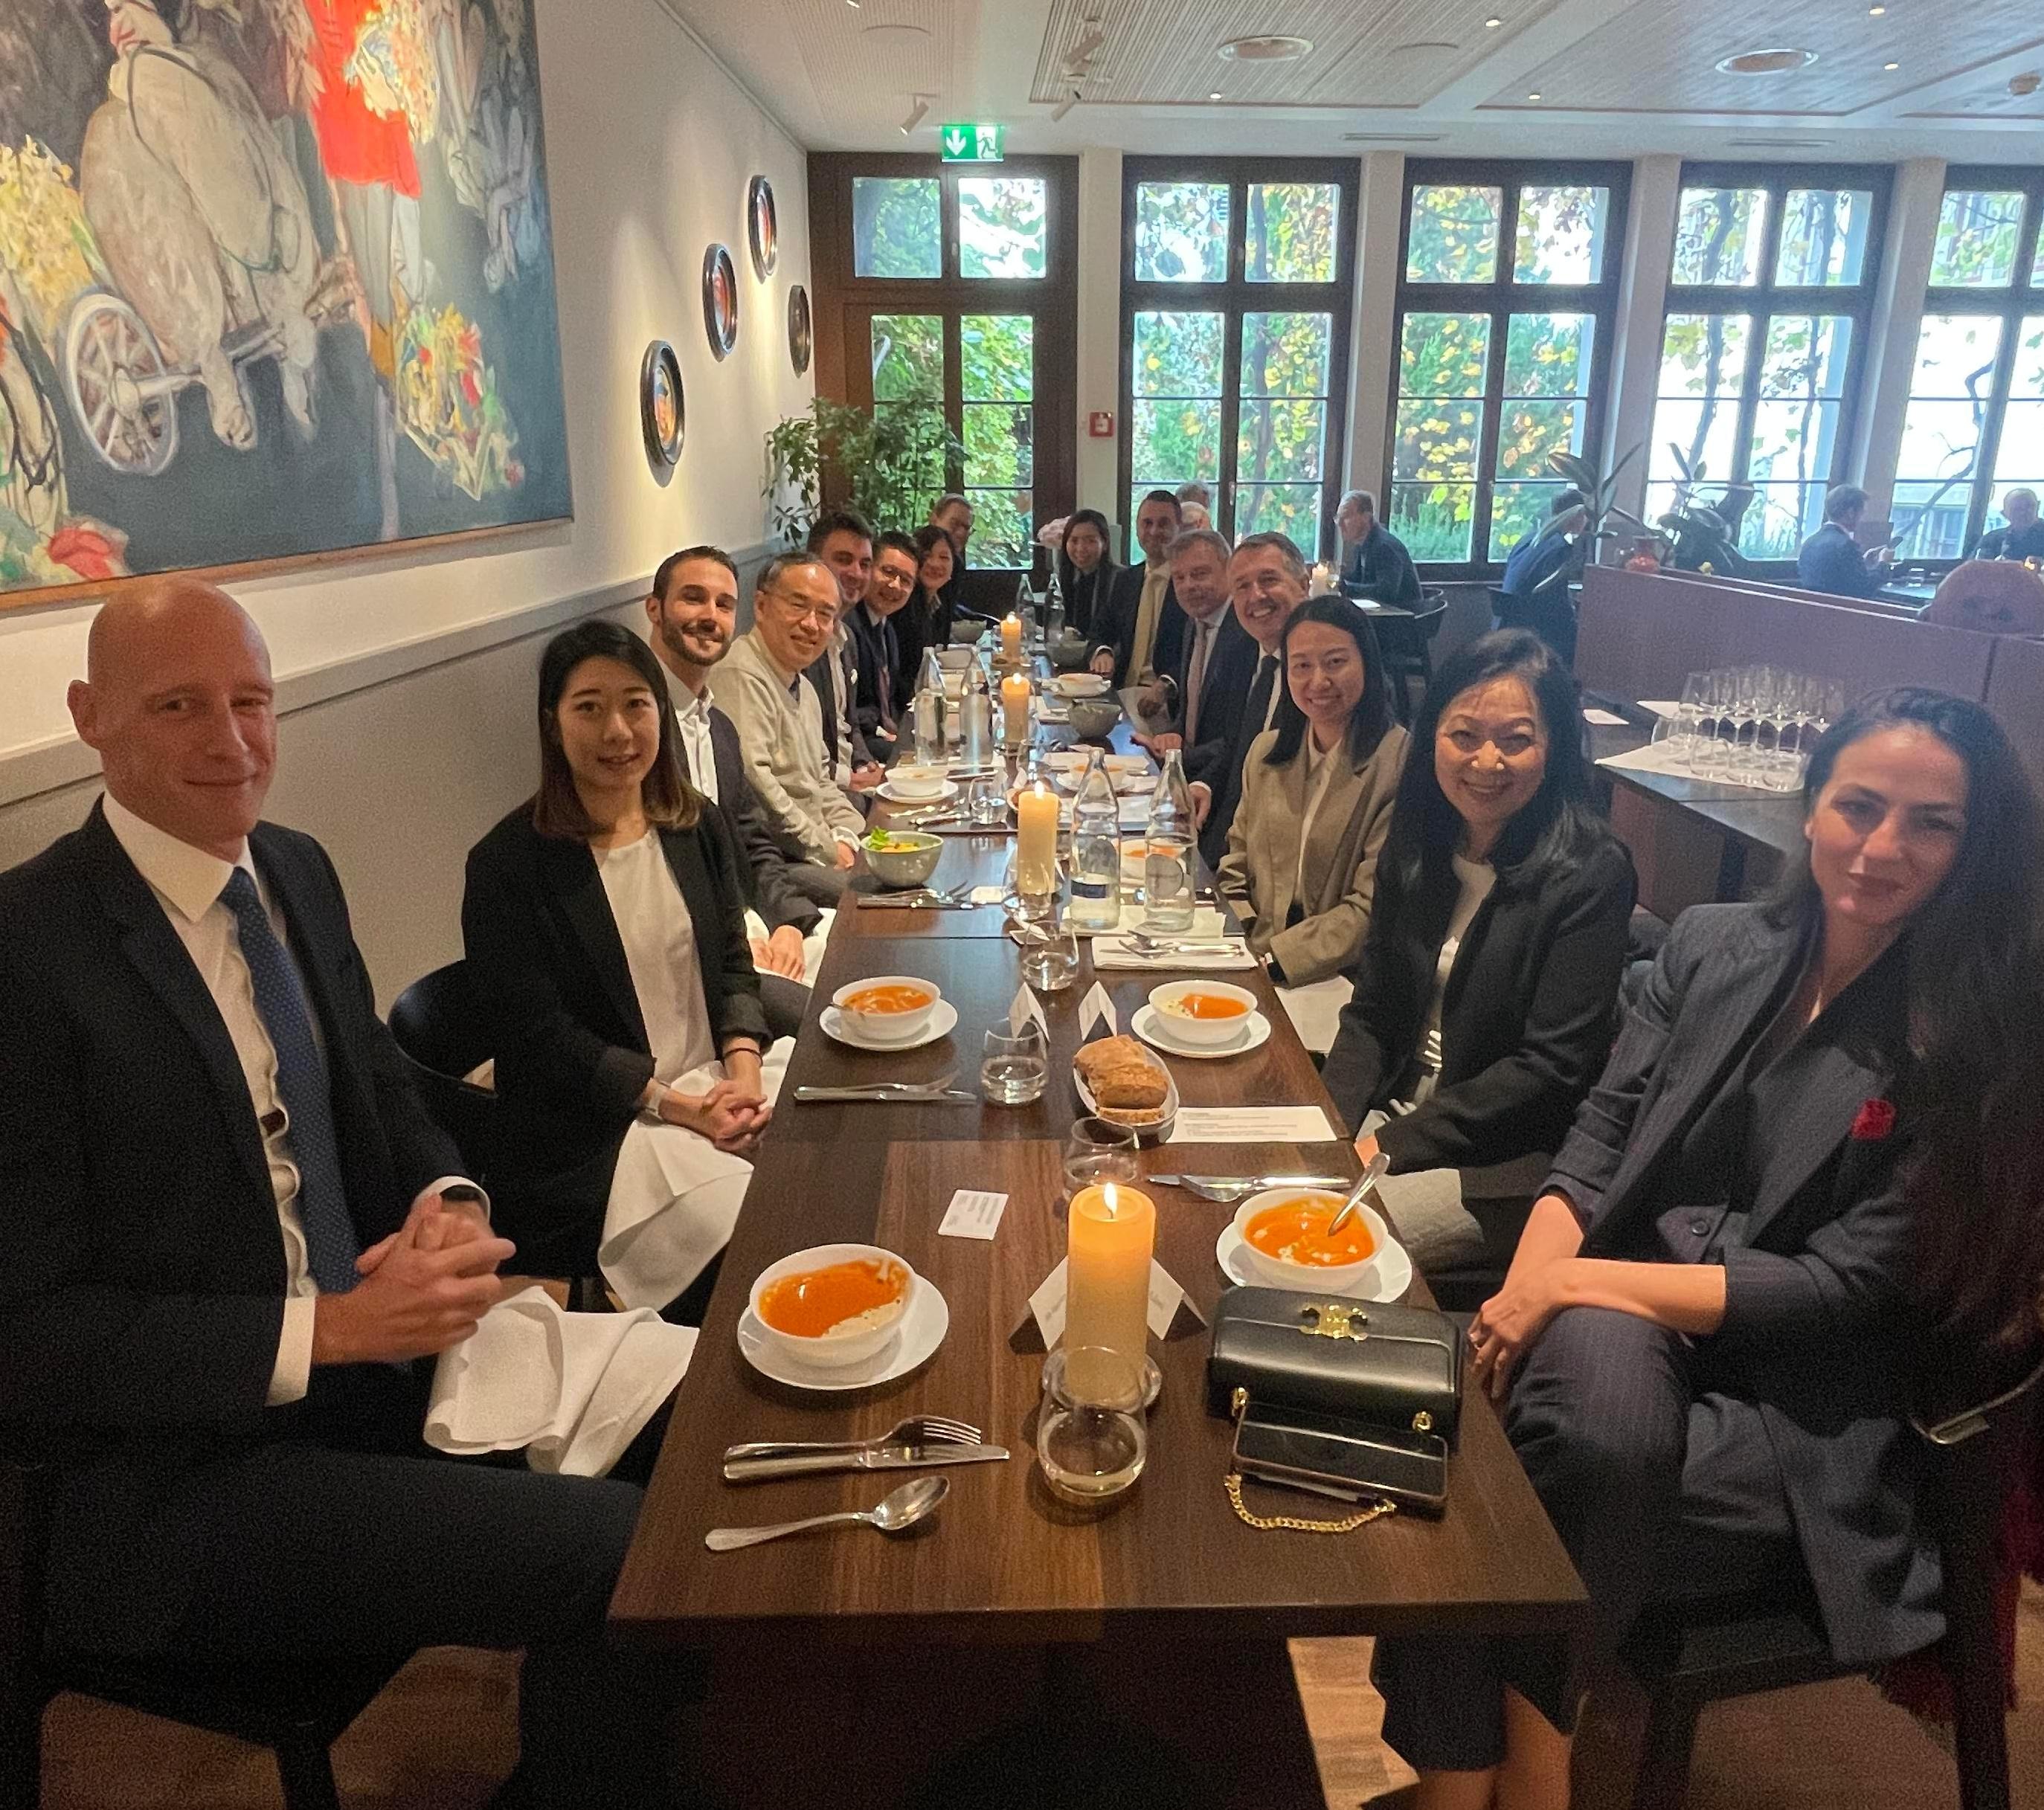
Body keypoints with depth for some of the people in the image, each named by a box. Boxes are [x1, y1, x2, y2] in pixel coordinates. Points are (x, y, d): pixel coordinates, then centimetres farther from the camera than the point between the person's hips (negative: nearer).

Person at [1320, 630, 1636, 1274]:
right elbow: (1370, 1010, 8)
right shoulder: (1416, 845, 5)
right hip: (1394, 1113, 6)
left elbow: (1551, 1069, -16)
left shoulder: (1590, 874, -14)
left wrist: (1390, 1145, -17)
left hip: (1511, 1160, -6)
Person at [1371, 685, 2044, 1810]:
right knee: (1598, 1381, -31)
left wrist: (1578, 1282, -17)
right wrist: (1528, 1285, -14)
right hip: (1635, 1325, 3)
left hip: (1799, 1419, -3)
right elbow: (1602, 1133, 4)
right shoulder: (1712, 946, 7)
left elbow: (1847, 1290, -10)